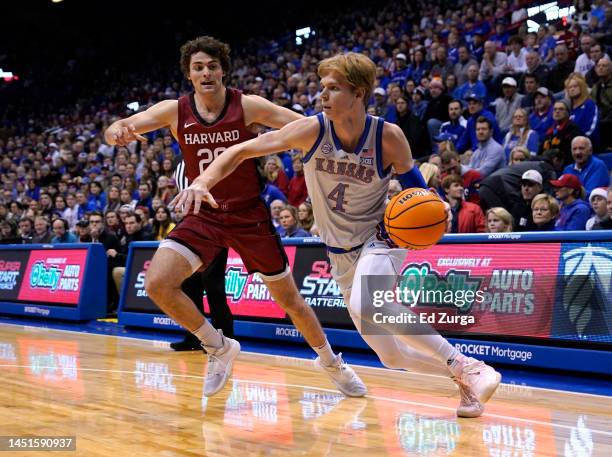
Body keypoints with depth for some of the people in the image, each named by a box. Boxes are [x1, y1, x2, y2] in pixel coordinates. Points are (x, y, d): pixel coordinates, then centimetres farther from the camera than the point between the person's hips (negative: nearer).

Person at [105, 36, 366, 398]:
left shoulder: (248, 106, -12)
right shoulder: (175, 111, -5)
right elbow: (113, 131, -10)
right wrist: (119, 132, -35)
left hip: (250, 215, -2)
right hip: (204, 216, 2)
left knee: (289, 298, 8)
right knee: (158, 283, -20)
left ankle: (331, 361, 35)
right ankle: (219, 347, 2)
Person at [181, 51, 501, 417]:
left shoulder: (388, 137, -17)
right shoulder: (312, 130, -14)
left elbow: (410, 179, 1)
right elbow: (242, 151, -11)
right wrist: (203, 182, -27)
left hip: (381, 239, -4)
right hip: (342, 252, 4)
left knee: (365, 305, -37)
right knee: (391, 354, 3)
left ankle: (463, 365, -23)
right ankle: (465, 376, 27)